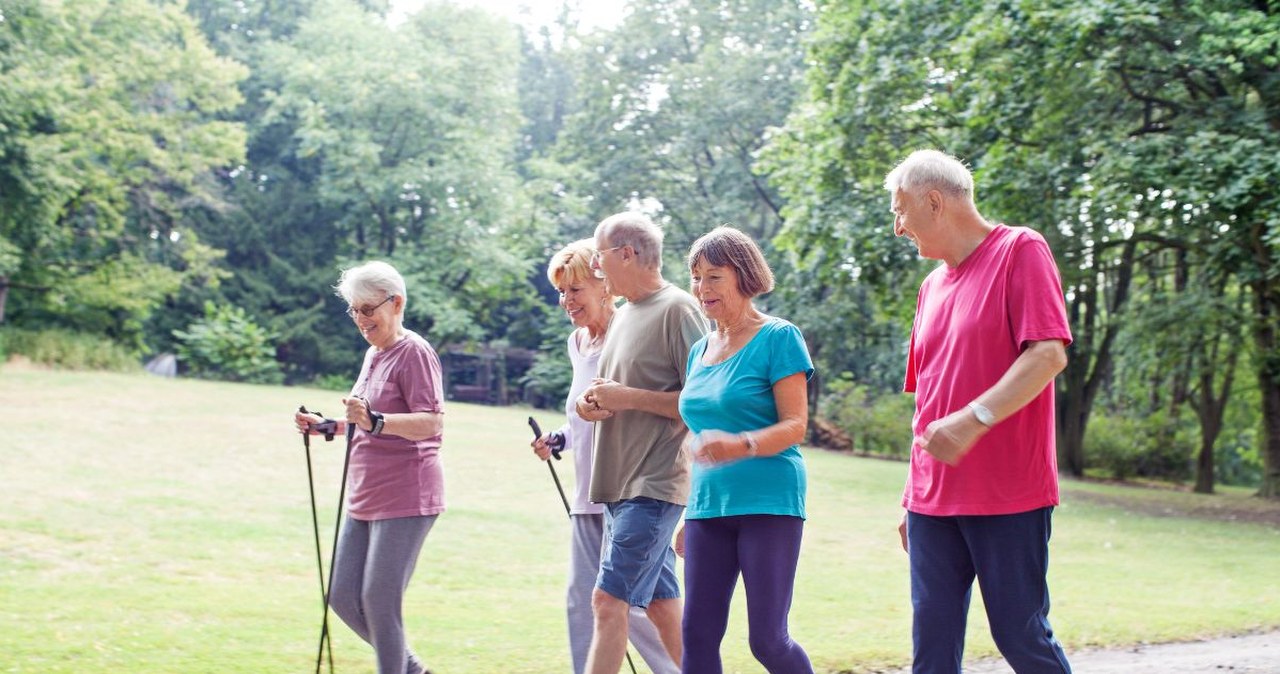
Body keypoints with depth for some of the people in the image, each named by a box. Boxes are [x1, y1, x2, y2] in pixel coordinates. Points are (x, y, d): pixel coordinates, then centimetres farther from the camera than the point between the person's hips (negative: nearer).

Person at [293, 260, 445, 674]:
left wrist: (375, 421, -37)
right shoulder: (373, 354, 17)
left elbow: (432, 422, -23)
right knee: (344, 599, 9)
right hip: (366, 498, 9)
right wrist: (324, 427, 13)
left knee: (379, 601, -9)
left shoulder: (414, 352, -11)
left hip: (406, 498, -9)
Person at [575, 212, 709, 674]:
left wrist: (627, 397, -18)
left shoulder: (677, 310, -11)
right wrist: (593, 404, 3)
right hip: (620, 484, 9)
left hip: (654, 485, -9)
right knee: (660, 604, 12)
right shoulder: (625, 313, 17)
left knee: (608, 600, -12)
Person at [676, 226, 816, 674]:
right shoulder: (701, 350, 16)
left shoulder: (778, 338, -5)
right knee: (697, 633, 1)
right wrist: (689, 515, 22)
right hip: (708, 504, 7)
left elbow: (795, 426, -12)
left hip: (768, 501, -6)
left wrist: (741, 446, -30)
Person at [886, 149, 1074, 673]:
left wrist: (974, 418, -27)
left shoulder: (1021, 251, -5)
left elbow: (1049, 354, -17)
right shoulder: (933, 286, 17)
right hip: (934, 502, 7)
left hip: (1007, 494, -7)